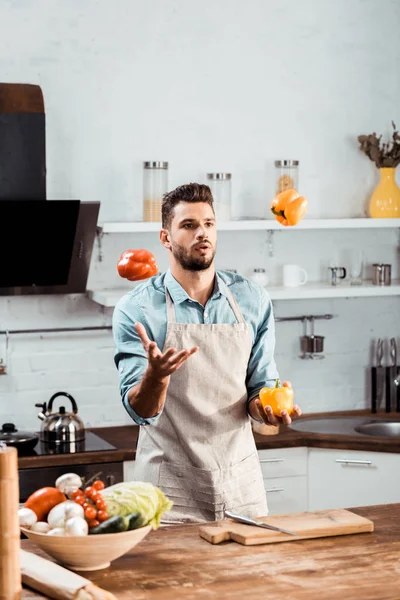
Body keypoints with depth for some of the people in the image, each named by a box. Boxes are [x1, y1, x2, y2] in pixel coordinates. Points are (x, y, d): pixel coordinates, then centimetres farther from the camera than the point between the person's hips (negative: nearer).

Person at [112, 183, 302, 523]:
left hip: (241, 481, 3)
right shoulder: (136, 309, -8)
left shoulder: (253, 301, 2)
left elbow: (260, 386, 7)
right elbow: (141, 411, -12)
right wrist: (155, 376, -33)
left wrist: (266, 406, -16)